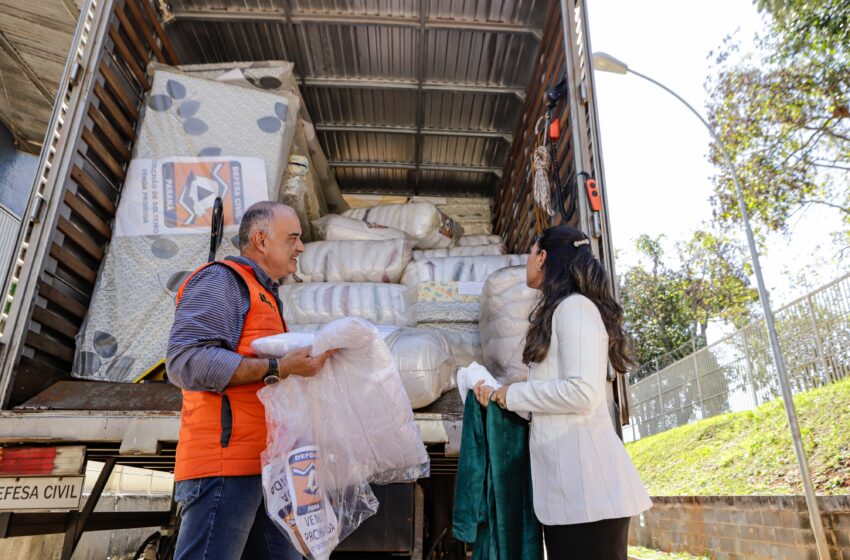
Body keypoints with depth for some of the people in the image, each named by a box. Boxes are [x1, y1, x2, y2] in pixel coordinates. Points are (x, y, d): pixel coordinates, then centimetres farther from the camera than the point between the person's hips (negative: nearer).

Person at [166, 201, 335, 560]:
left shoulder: (265, 297, 24)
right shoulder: (221, 279, -4)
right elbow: (186, 361, -19)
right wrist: (278, 370, -21)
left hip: (260, 464, 9)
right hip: (226, 461, -9)